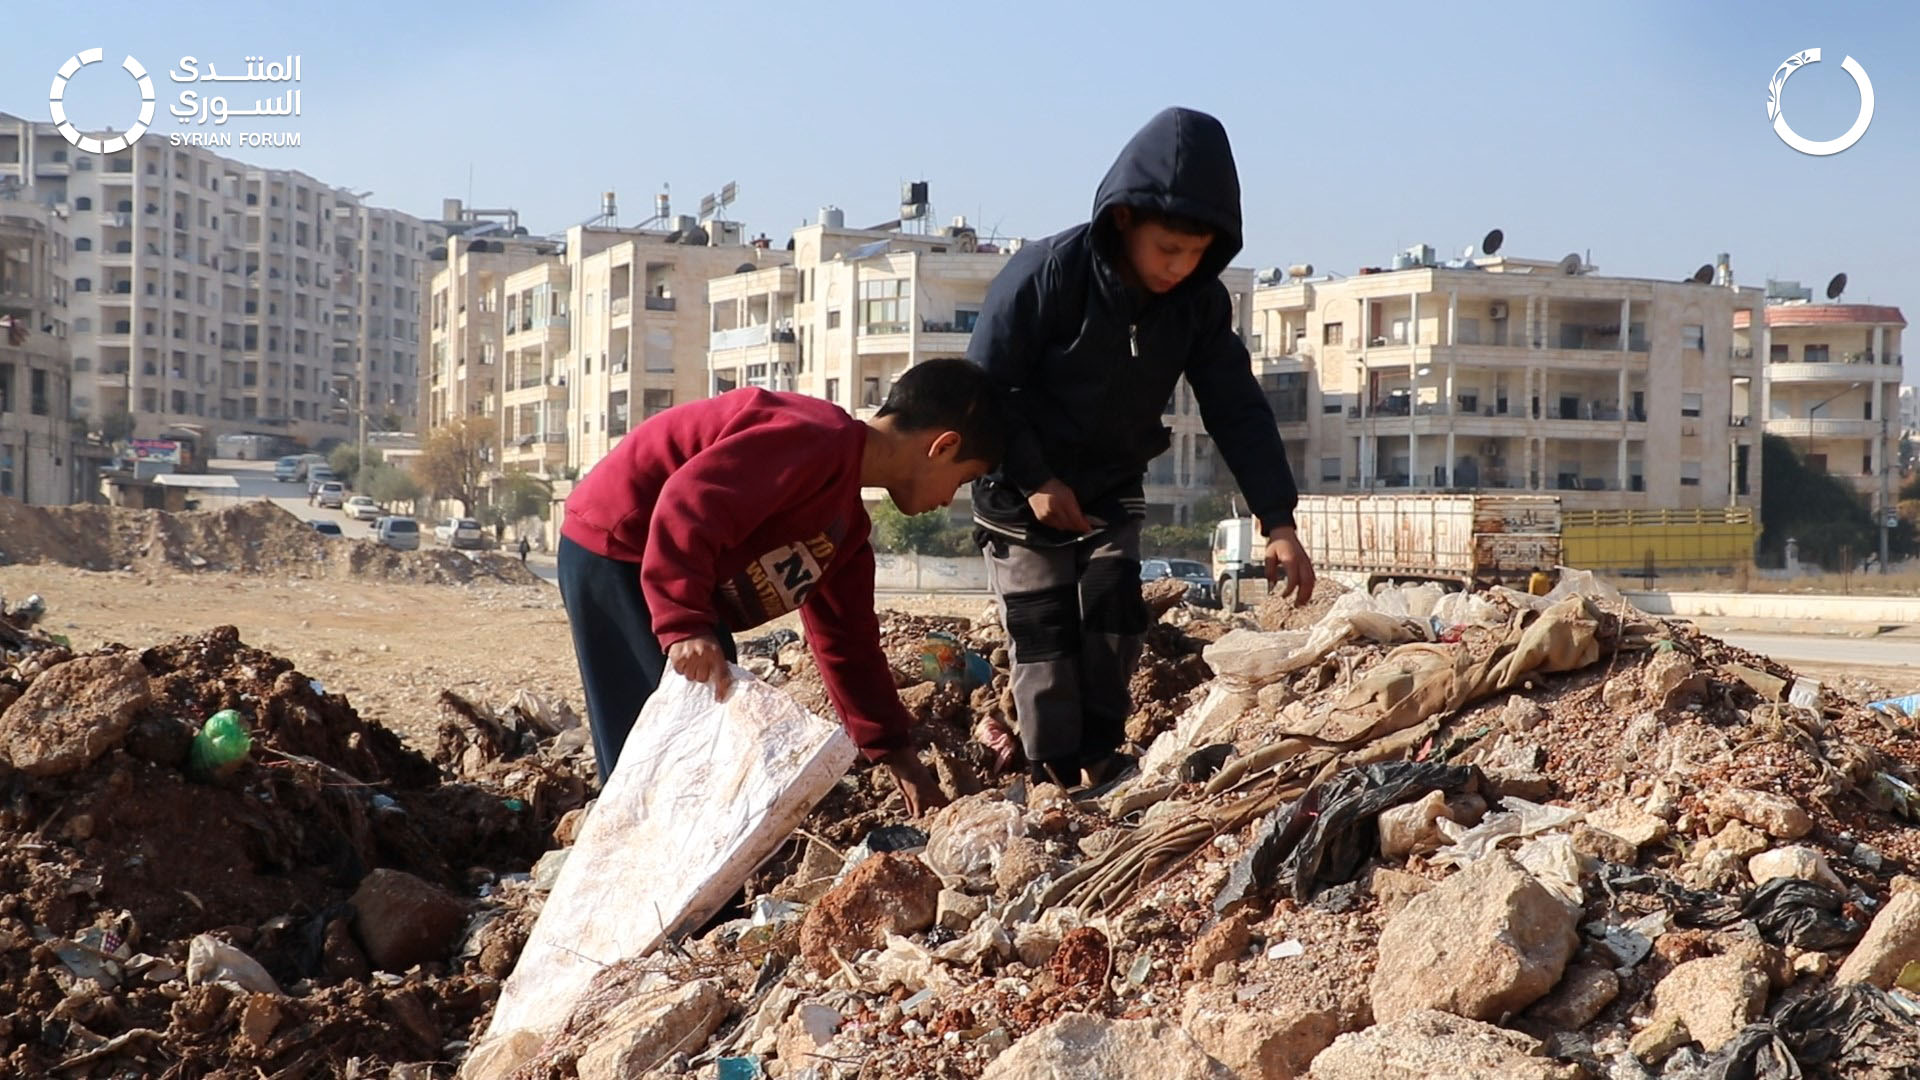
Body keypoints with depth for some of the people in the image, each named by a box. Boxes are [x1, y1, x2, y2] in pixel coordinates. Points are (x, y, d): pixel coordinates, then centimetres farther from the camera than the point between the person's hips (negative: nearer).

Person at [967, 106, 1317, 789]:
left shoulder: (1198, 300, -12)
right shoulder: (1044, 276, -26)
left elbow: (1237, 409, -9)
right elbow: (982, 388, -19)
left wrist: (1278, 521, -17)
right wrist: (1035, 481, -23)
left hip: (1112, 493, 4)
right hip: (1023, 497, -4)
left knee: (1115, 627, -4)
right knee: (1045, 644, -4)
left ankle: (1103, 765, 10)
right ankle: (1057, 785, 6)